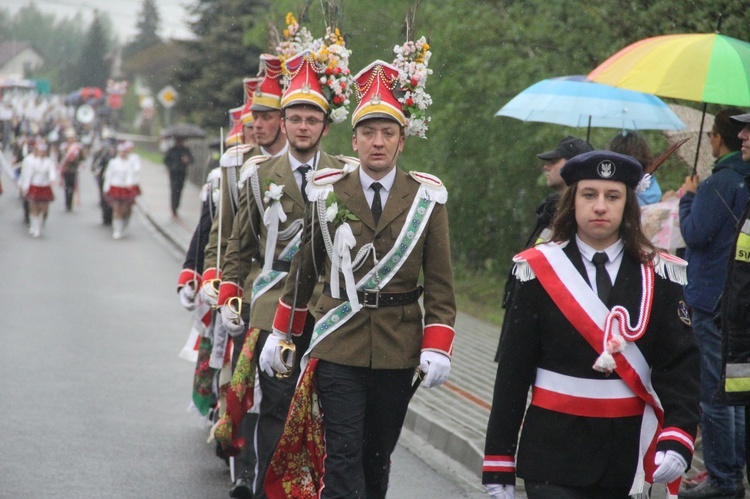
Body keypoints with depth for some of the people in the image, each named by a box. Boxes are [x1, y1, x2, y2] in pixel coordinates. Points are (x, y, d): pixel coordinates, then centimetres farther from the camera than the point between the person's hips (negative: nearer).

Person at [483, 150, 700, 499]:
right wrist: (498, 466, -2)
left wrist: (678, 439, -19)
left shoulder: (659, 275, 3)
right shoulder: (540, 270, 0)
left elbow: (681, 364, -3)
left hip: (632, 453, 1)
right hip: (554, 454, -1)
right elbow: (513, 371, 0)